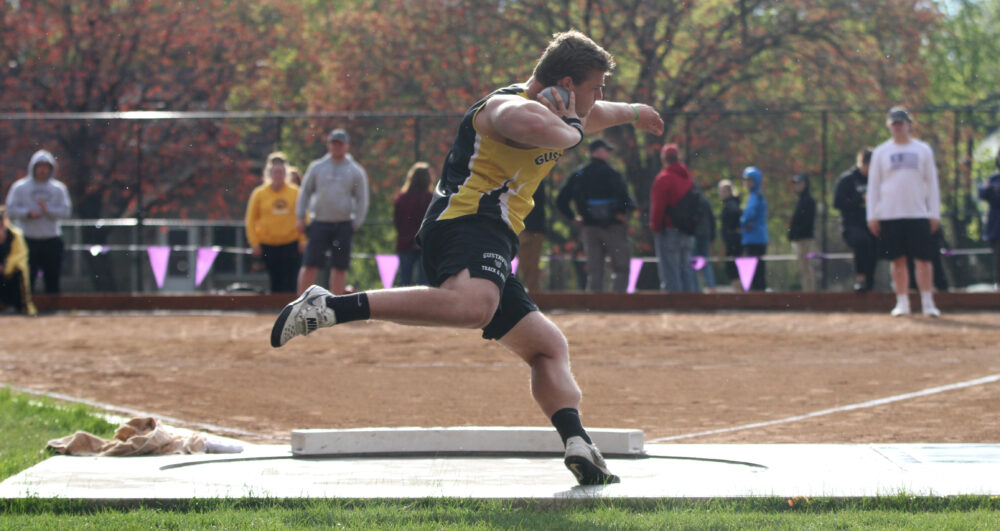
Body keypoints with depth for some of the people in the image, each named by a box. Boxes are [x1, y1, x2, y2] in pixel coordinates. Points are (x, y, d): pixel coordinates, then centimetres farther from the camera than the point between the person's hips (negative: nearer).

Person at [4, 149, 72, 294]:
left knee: (53, 280, 5)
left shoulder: (58, 188, 8)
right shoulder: (20, 187, 5)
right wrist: (28, 213, -17)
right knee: (26, 281, -2)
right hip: (28, 240, -1)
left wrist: (48, 209, -17)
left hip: (52, 240, 2)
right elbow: (11, 210, -2)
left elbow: (66, 211, -2)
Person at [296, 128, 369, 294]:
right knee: (310, 265, -7)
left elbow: (362, 199, 7)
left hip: (343, 225, 0)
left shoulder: (355, 171, 7)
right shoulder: (316, 167, 9)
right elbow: (304, 192, 12)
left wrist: (356, 224, -2)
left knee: (340, 267, 2)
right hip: (319, 223, 0)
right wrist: (301, 218, 5)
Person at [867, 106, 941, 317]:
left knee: (923, 259, -4)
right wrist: (872, 216, 1)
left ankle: (928, 303, -1)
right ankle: (902, 302, 7)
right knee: (898, 260, 2)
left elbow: (932, 183, 7)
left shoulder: (923, 150, 7)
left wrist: (934, 214, 1)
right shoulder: (881, 152, 8)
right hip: (889, 215, 1)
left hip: (918, 213, -1)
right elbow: (873, 185, 8)